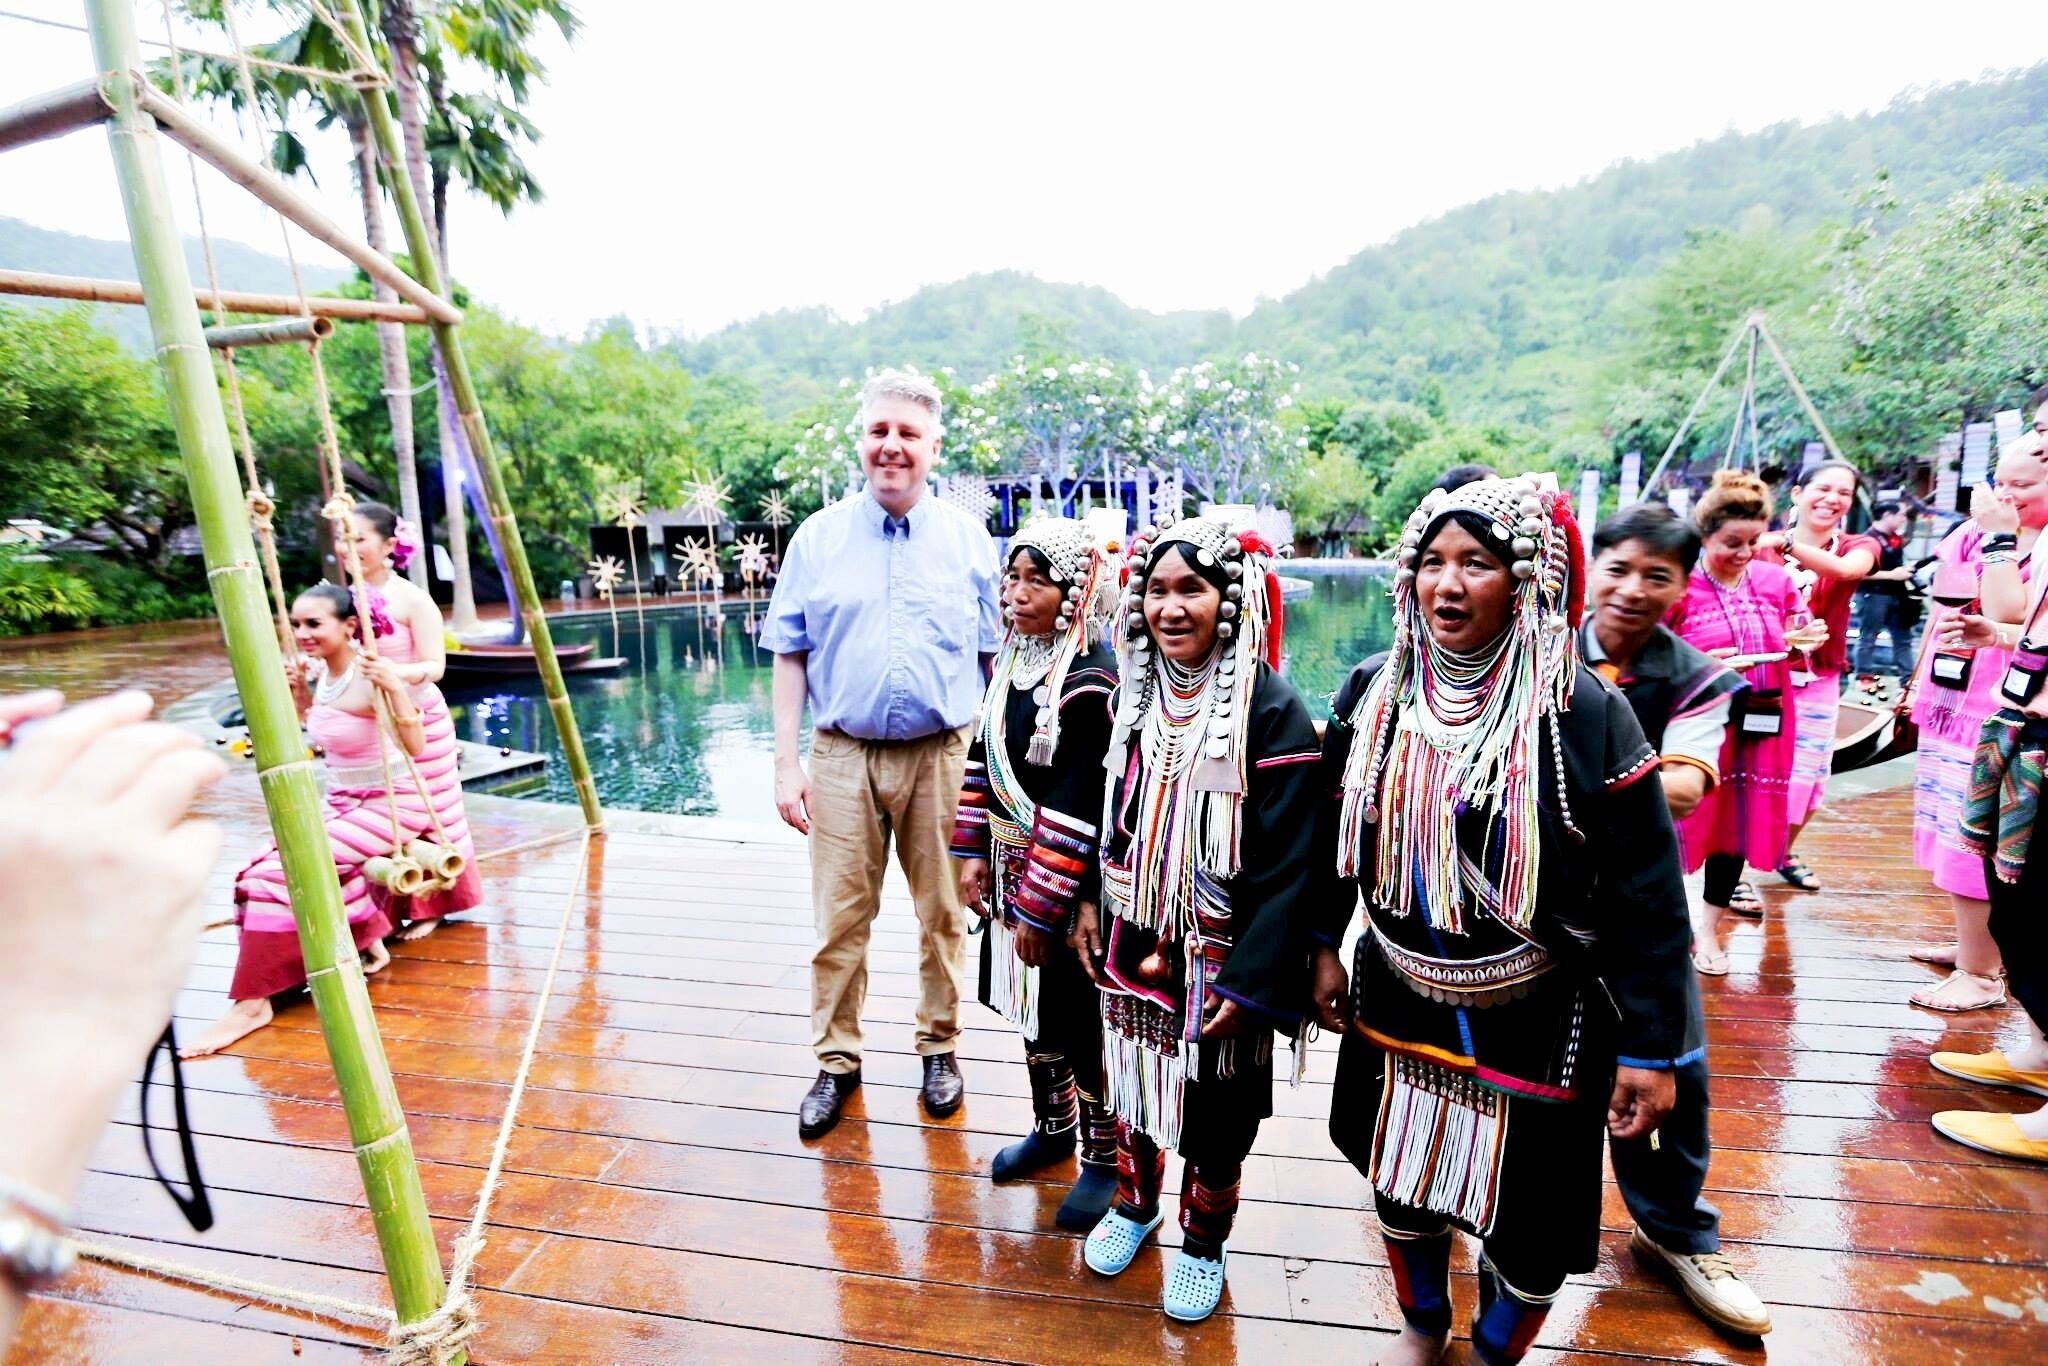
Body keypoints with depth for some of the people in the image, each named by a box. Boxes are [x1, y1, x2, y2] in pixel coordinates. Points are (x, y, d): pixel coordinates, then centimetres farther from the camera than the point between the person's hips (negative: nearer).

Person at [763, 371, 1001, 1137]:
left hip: (942, 757, 0)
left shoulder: (969, 541, 2)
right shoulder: (817, 540, 3)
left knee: (944, 915, 11)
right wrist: (786, 764, -1)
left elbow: (996, 659, 6)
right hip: (842, 757, 0)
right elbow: (790, 657, 4)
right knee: (840, 919, 7)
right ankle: (836, 1061, 26)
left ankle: (939, 1046, 31)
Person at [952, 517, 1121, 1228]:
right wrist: (973, 854, 6)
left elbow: (1076, 808, -23)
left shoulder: (1091, 682, -22)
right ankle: (1054, 1127, 44)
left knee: (1083, 1018, 9)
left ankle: (1106, 1156, 32)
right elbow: (982, 759, 9)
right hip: (1014, 865, 8)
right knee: (1032, 1006, 21)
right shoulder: (1011, 660, 3)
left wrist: (1041, 908, -19)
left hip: (1075, 883, -7)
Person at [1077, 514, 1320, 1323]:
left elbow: (1287, 867, -18)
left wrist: (1252, 984, -19)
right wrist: (1090, 905, 6)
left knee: (1215, 1113, 14)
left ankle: (1204, 1242, 40)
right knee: (1134, 1079, 22)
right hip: (1131, 948, 5)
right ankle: (1135, 1202, 48)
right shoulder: (1130, 698, 0)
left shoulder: (1272, 713, -18)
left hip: (1219, 959, -4)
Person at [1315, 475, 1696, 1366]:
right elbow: (1334, 831, 7)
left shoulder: (1583, 713, -17)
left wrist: (1651, 1048, -12)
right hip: (1397, 1002, 4)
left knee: (1527, 1230, 12)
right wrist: (1324, 943, 7)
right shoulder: (1372, 693, -5)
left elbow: (1646, 895, -13)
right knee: (1399, 1181, 22)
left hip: (1536, 1024, -3)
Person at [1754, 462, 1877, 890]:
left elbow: (1846, 569, -24)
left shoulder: (1859, 547, 1)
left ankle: (1783, 853, 34)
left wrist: (1785, 543, -36)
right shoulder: (1764, 546, -1)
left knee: (1807, 776, 12)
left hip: (1819, 684, 3)